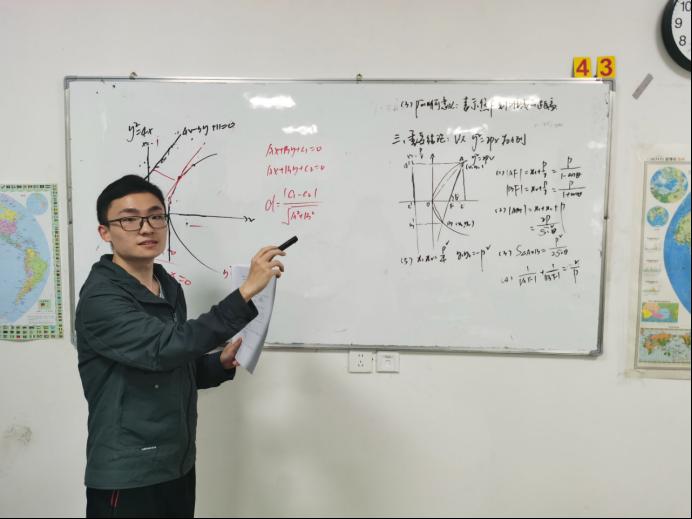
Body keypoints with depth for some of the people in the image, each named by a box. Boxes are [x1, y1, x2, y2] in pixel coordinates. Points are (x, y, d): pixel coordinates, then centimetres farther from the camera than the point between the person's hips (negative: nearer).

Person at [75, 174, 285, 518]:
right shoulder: (100, 298, -18)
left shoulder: (170, 288, 6)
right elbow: (164, 348, -33)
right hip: (127, 478, -7)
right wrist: (246, 291, -33)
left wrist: (220, 364, -3)